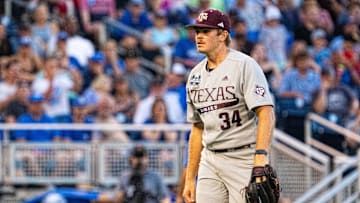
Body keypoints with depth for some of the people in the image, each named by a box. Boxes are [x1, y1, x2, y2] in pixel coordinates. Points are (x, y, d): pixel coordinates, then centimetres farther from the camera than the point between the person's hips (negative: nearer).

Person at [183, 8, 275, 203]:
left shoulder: (244, 65, -9)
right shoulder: (195, 75, 14)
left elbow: (266, 113, -19)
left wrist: (261, 156, -32)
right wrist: (190, 178, 16)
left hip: (244, 160, -7)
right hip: (210, 162, 7)